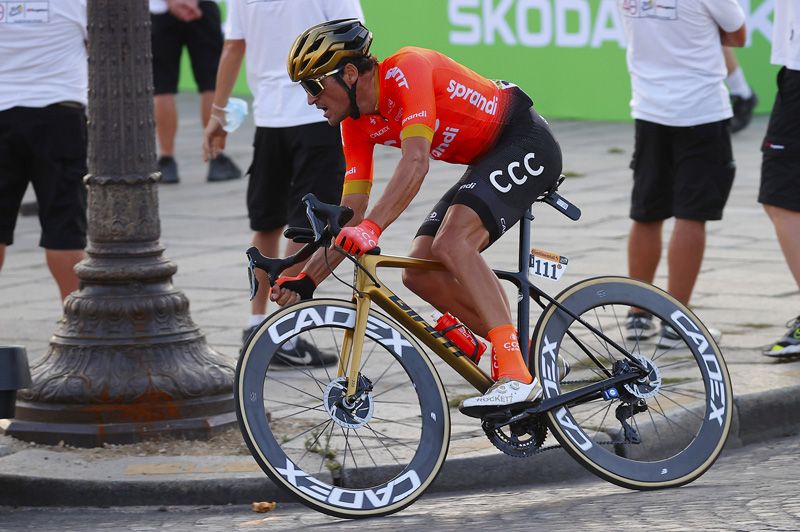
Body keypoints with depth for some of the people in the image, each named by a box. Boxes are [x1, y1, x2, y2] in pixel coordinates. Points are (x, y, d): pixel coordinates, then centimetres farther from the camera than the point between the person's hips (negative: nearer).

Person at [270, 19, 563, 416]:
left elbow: (416, 162, -35)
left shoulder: (406, 70, -23)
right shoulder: (358, 123, 3)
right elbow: (350, 215, 5)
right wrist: (307, 280, -5)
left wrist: (371, 228, -45)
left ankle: (515, 373, -35)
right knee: (420, 273, -4)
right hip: (487, 161, 9)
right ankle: (527, 358, 1)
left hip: (526, 142, -9)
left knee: (452, 243, -30)